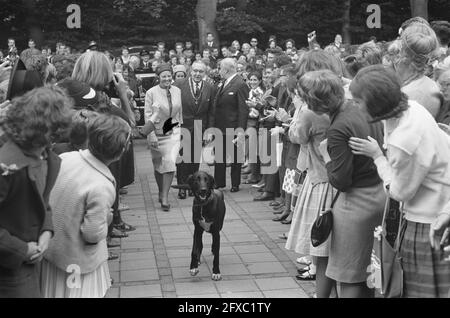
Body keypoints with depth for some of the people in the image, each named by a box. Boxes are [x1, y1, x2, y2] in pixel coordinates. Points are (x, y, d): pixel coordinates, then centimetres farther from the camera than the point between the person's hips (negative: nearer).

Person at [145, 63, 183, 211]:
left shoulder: (177, 91, 3)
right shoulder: (151, 93, -7)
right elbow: (148, 116, -8)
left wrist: (181, 127, 12)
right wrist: (152, 135, -13)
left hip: (173, 133, 1)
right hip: (157, 133, -1)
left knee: (170, 162, -11)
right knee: (158, 165, 10)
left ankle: (165, 197, -5)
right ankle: (161, 192, 31)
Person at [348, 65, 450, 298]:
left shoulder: (404, 142, -29)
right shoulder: (410, 107, -4)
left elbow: (401, 192, -13)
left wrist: (377, 156, -6)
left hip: (430, 224, -9)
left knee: (424, 289, 4)